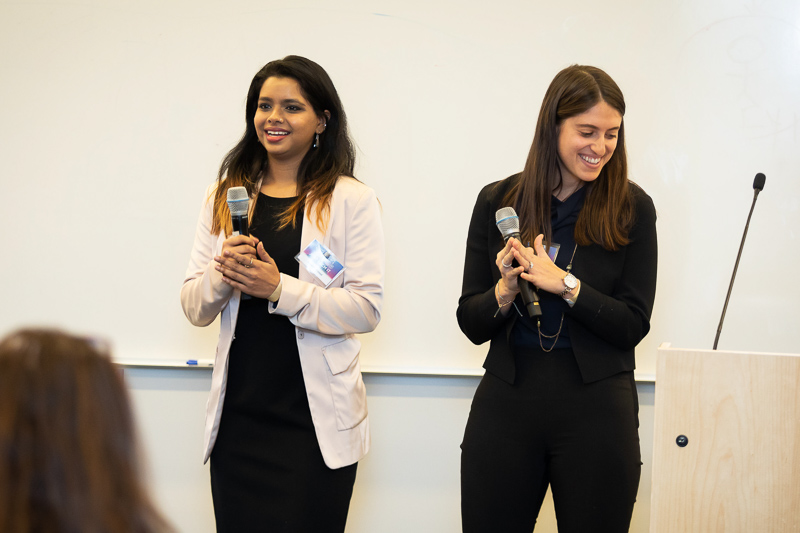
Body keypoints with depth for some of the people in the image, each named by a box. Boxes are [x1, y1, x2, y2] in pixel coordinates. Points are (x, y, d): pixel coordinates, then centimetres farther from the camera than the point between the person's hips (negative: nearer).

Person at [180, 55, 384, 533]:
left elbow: (367, 309, -9)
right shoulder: (225, 195, 10)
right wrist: (222, 275, -13)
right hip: (237, 417, 4)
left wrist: (279, 288, -20)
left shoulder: (352, 200, -2)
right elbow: (195, 309, 8)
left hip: (316, 422, -3)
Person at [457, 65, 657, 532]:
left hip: (597, 411, -1)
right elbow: (471, 324, 5)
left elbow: (633, 327, -5)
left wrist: (565, 284, -18)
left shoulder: (631, 208, -1)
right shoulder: (498, 201, 3)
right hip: (505, 405, 1)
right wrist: (506, 290, -15)